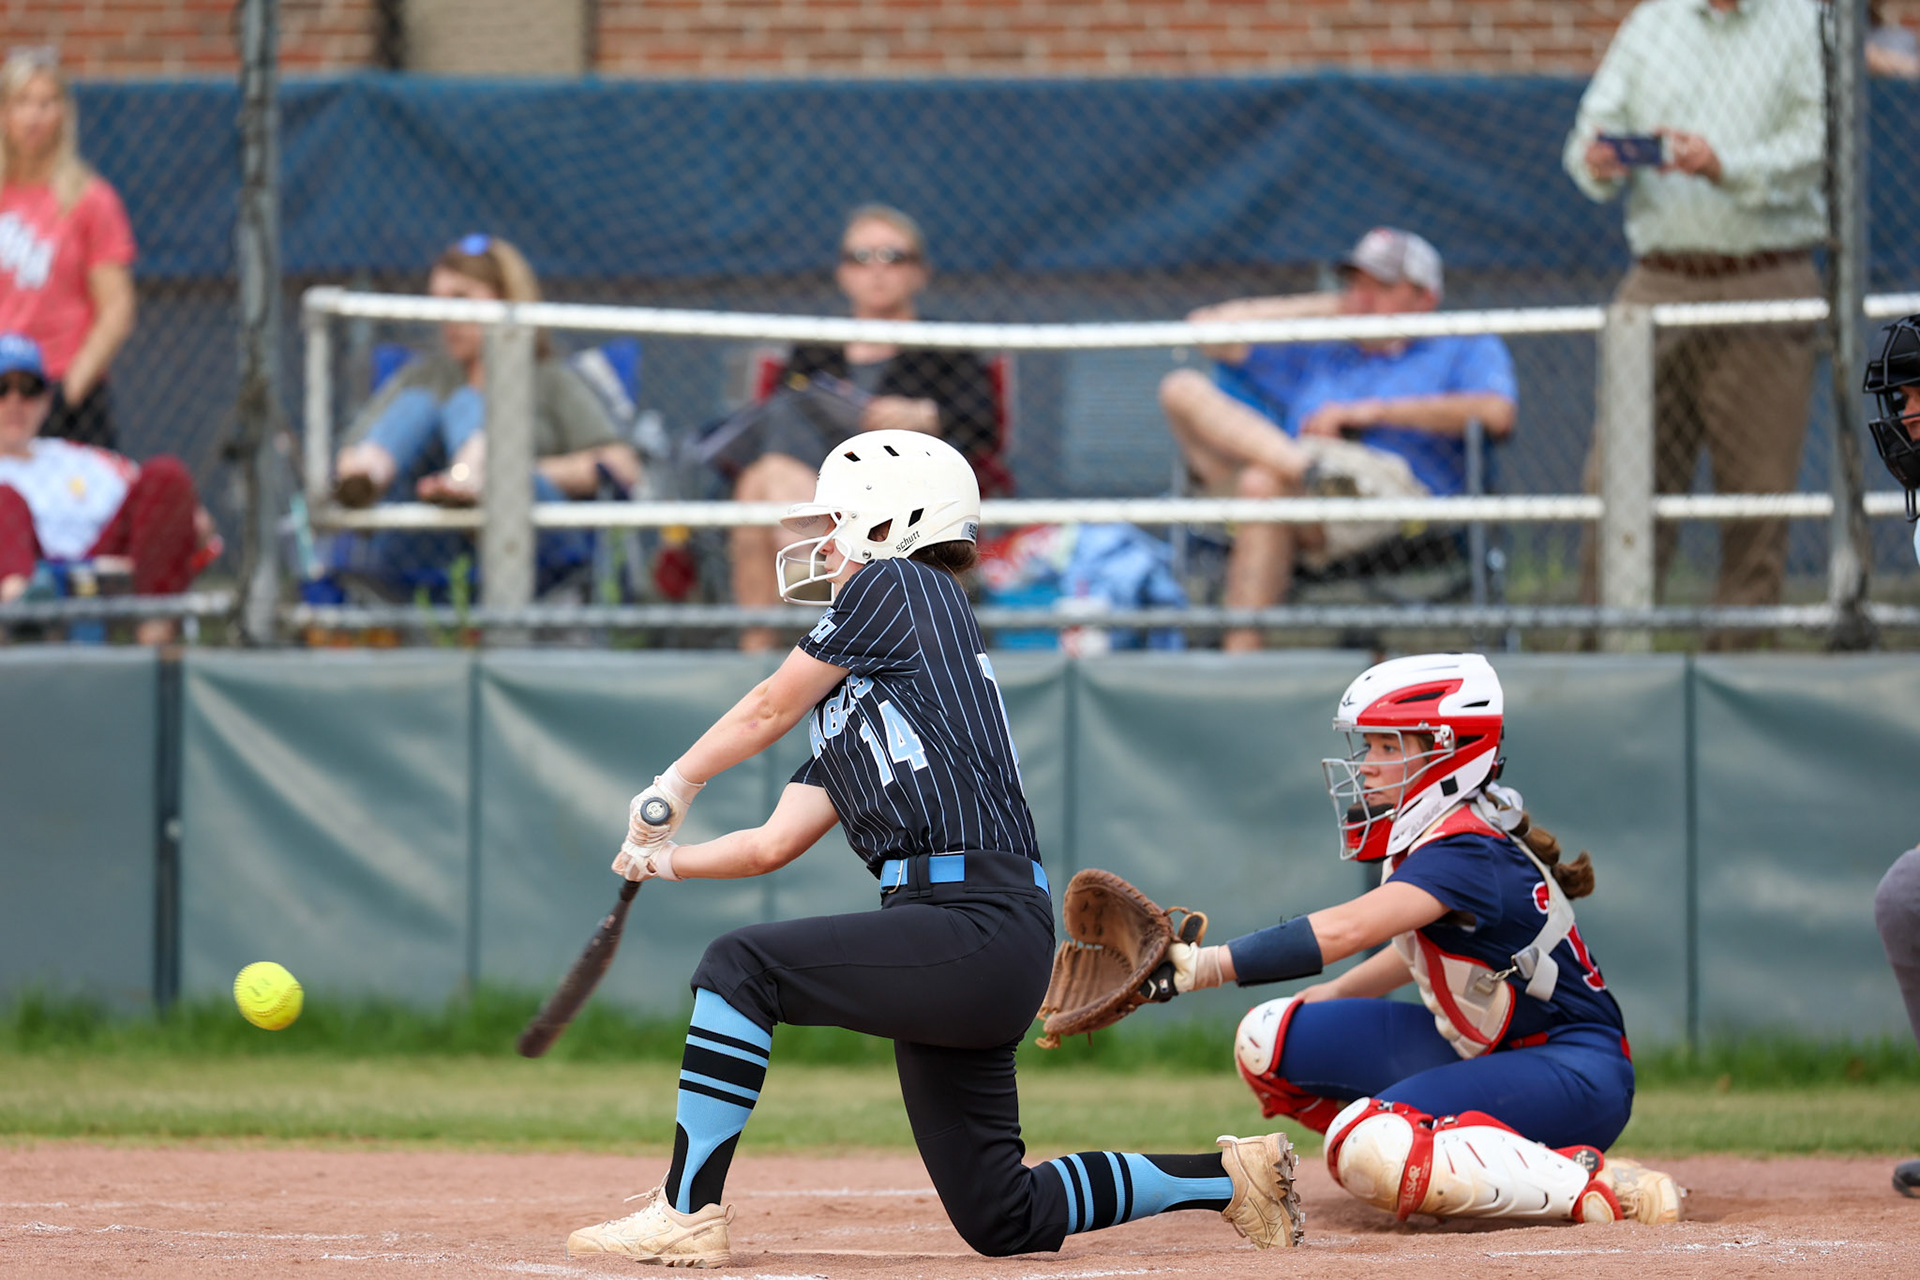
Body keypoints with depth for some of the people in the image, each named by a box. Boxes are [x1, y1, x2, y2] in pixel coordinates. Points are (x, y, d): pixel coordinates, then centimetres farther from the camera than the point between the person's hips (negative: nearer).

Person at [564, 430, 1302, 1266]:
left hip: (980, 923, -10)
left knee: (740, 966, -18)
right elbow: (776, 843, 23)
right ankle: (1232, 1177, 21)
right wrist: (667, 861, 13)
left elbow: (770, 709, 5)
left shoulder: (902, 588, 2)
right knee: (1002, 1221, 10)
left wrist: (674, 785, 18)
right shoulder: (846, 699, 27)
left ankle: (686, 1212, -18)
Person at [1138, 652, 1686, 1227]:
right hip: (1483, 1050, 10)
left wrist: (1204, 966, -45)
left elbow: (1343, 930, -39)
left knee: (1369, 1144, -33)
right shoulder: (1420, 836, 4)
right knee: (1268, 1040, 3)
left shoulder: (1468, 853, -25)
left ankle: (1594, 1186, -20)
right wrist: (1329, 997, 11)